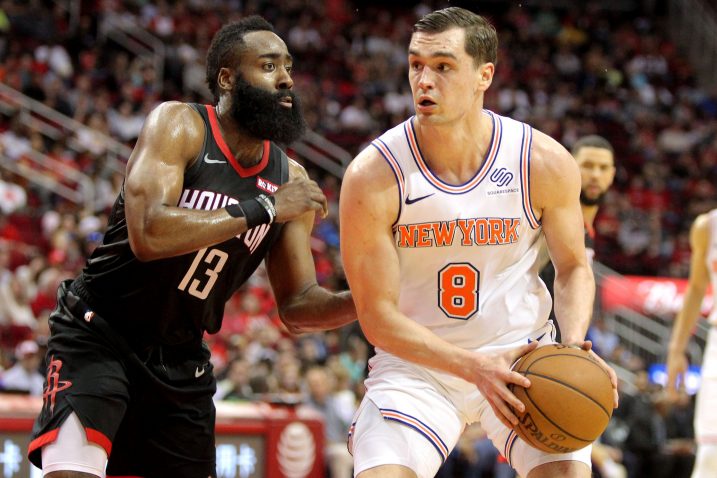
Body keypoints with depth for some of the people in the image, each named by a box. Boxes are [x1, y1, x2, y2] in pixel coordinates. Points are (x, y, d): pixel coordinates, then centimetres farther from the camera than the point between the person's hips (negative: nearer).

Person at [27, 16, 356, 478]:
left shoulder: (290, 179, 2)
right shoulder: (178, 124, -14)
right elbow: (147, 235, -30)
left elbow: (298, 306, 5)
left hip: (181, 362, 6)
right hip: (99, 337, -6)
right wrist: (264, 209, -25)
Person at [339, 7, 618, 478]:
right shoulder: (372, 177, -17)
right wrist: (475, 367, -27)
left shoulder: (545, 163, -12)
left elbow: (573, 266, 4)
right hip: (416, 362, -1)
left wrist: (573, 344, -16)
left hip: (520, 353, 1)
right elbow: (378, 316, -15)